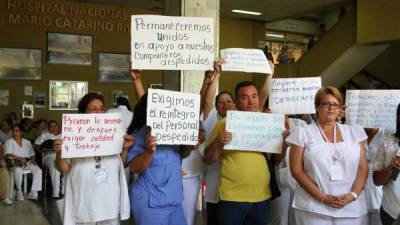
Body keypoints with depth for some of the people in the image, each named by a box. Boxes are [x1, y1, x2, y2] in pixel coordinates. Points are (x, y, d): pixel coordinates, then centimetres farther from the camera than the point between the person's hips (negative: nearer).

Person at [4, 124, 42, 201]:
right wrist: (20, 158, -22)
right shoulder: (9, 142, 9)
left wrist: (33, 160, -2)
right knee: (18, 170, -39)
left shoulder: (27, 142, 22)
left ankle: (33, 192, -31)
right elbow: (9, 155, -7)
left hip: (28, 162, 3)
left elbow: (32, 154, 21)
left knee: (38, 170, -27)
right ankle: (19, 191, -18)